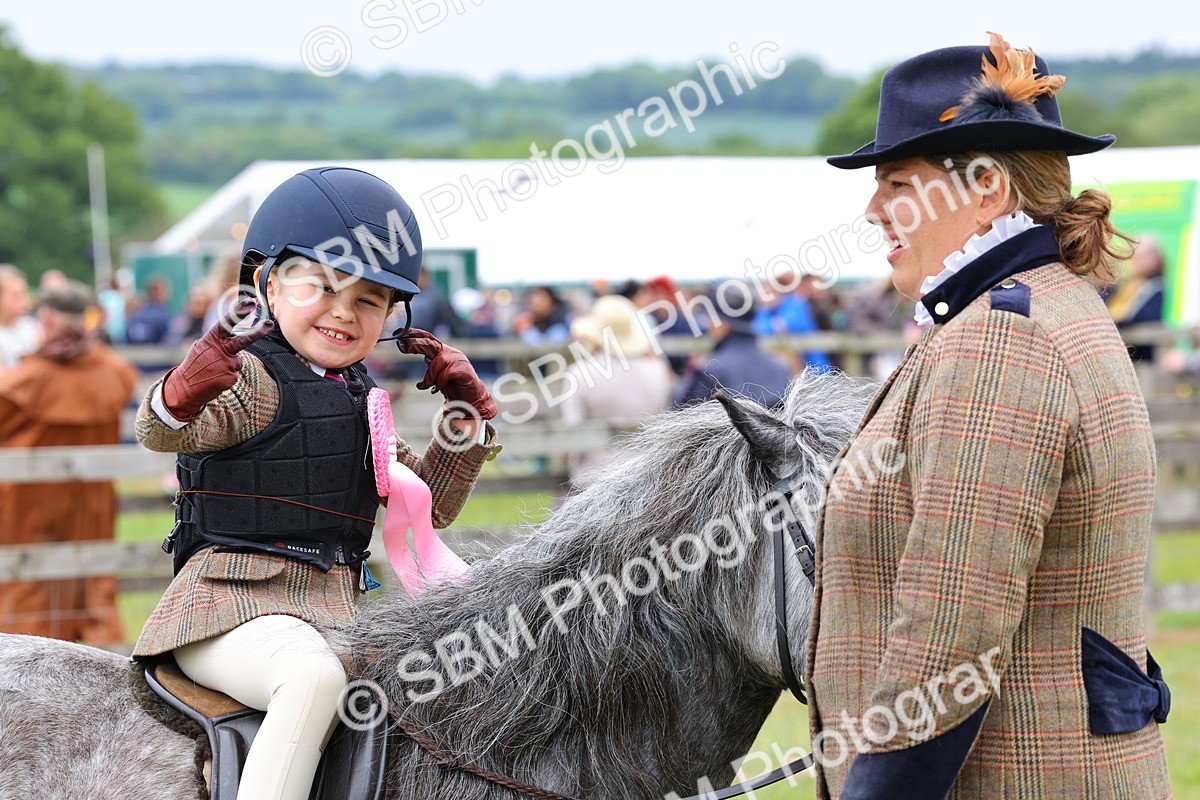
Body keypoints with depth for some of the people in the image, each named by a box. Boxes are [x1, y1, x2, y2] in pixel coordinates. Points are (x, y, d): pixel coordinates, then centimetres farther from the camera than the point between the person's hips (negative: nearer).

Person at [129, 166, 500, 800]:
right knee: (314, 677, -36)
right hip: (234, 604, -8)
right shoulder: (255, 378, -4)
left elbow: (429, 505, 27)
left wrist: (466, 421, 15)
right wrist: (187, 389, -44)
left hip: (335, 615, 9)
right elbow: (160, 432, -22)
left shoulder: (359, 401, 21)